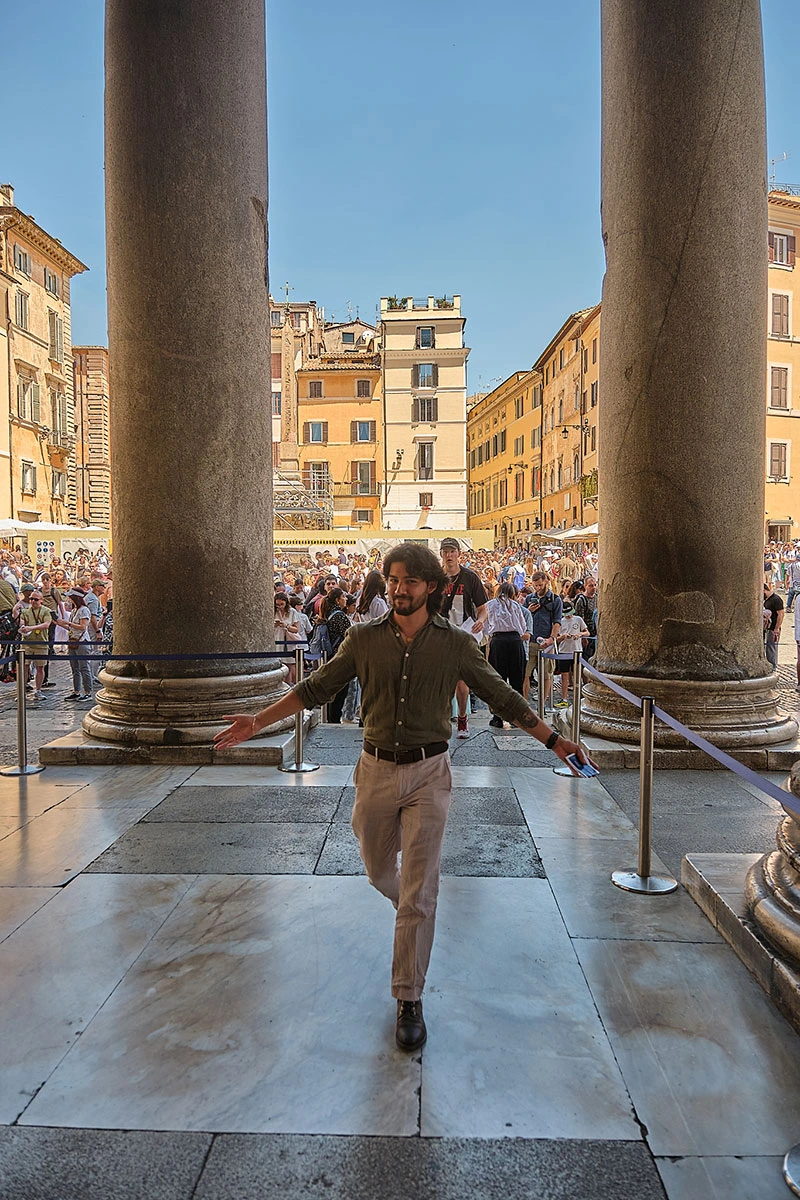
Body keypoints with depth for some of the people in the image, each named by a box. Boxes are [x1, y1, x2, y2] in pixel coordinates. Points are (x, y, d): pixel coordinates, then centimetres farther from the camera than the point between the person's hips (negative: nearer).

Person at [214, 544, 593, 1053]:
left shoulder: (456, 644, -6)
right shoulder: (364, 639, -3)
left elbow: (502, 696, 0)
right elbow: (316, 688, 4)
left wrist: (555, 740, -3)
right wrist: (258, 721, 2)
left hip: (428, 772, -2)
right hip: (377, 769, 2)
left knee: (419, 893, 0)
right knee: (379, 872, 19)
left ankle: (410, 1000, 17)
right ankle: (411, 911, 54)